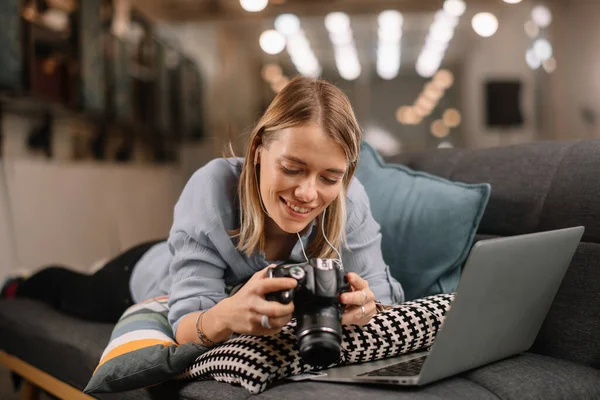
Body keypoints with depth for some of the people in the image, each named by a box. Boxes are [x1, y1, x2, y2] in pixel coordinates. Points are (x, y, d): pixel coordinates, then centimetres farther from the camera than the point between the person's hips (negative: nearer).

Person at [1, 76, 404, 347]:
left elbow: (384, 296, -31)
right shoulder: (214, 187, -43)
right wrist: (226, 316, -65)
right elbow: (185, 325, -42)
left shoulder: (349, 200, -35)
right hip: (152, 274, -1)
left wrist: (366, 305, -55)